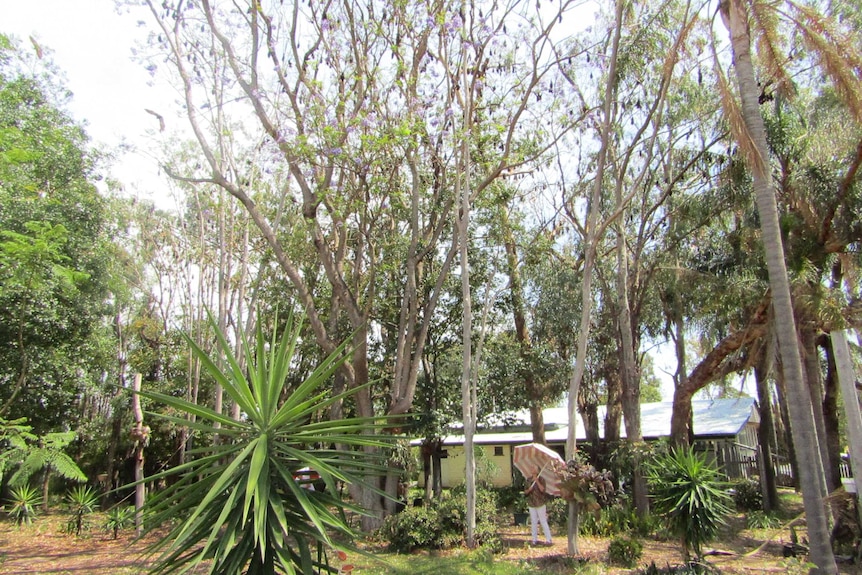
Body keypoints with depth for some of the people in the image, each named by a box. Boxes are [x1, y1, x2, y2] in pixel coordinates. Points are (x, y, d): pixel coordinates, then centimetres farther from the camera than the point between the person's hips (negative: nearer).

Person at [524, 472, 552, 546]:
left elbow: (543, 490, -19)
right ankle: (535, 539, 15)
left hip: (540, 504, -4)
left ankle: (548, 540, 4)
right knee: (533, 522, 7)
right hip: (531, 504, 4)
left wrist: (537, 481, -25)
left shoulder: (541, 479, -6)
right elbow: (525, 492, 10)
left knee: (543, 521, -2)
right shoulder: (528, 480, 8)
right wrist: (529, 490, -11)